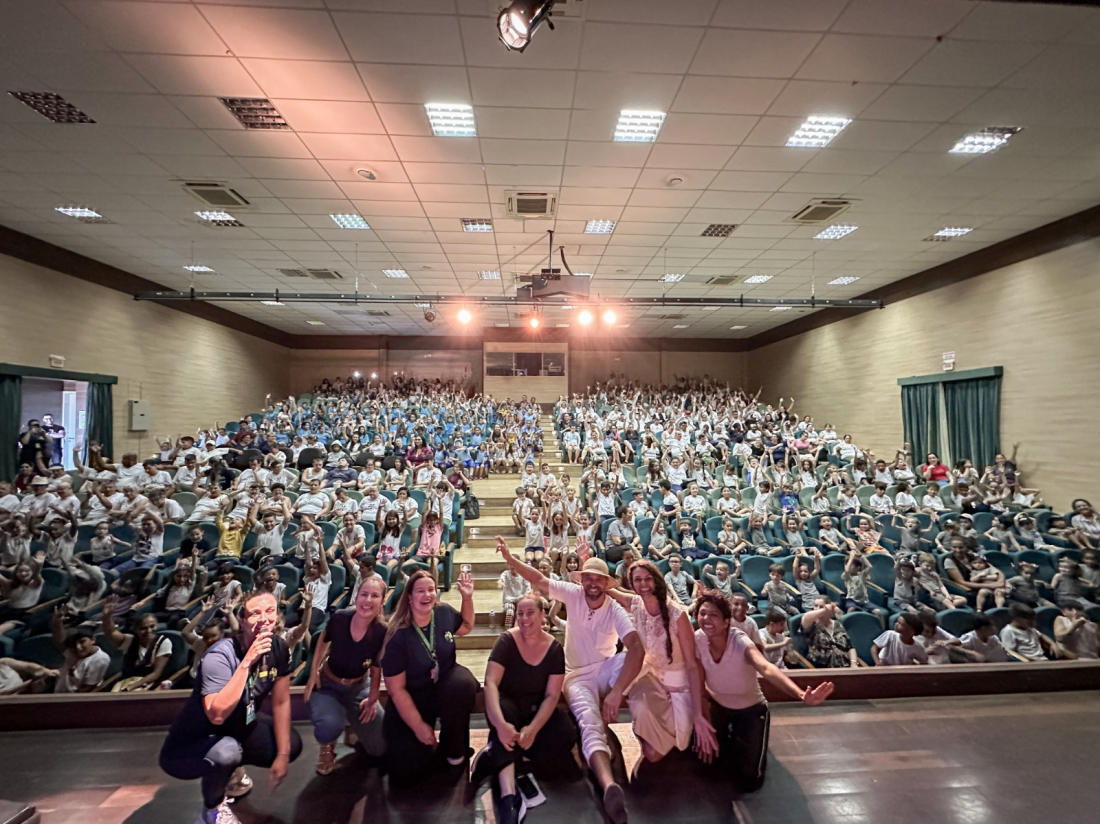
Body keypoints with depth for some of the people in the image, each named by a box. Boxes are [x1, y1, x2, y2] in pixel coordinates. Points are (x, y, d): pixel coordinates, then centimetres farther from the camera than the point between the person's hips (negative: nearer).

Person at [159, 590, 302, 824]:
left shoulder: (279, 648, -13)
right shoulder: (220, 656, -31)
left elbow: (281, 702, -4)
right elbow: (217, 715, -42)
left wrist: (283, 753, -4)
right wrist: (246, 663, -44)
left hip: (238, 726, 6)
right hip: (191, 743, -6)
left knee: (292, 745, 0)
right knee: (227, 752, -35)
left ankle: (229, 770, 22)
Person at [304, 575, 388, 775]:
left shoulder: (382, 632, -24)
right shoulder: (339, 618, -26)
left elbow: (377, 669, -8)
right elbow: (323, 642, -3)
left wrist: (372, 700, -9)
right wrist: (313, 672, -7)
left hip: (359, 687, 1)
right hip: (327, 684, -1)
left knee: (379, 748, -1)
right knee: (330, 724, -34)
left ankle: (354, 724, 32)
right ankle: (327, 749, 6)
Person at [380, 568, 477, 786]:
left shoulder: (444, 612, -12)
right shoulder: (398, 635, -23)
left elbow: (466, 626, 13)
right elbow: (396, 689, -17)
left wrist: (467, 598, -3)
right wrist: (419, 726, -16)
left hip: (446, 684, 3)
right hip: (412, 699, -2)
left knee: (464, 682, -35)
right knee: (405, 772, -14)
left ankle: (453, 747, -7)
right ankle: (429, 743, 22)